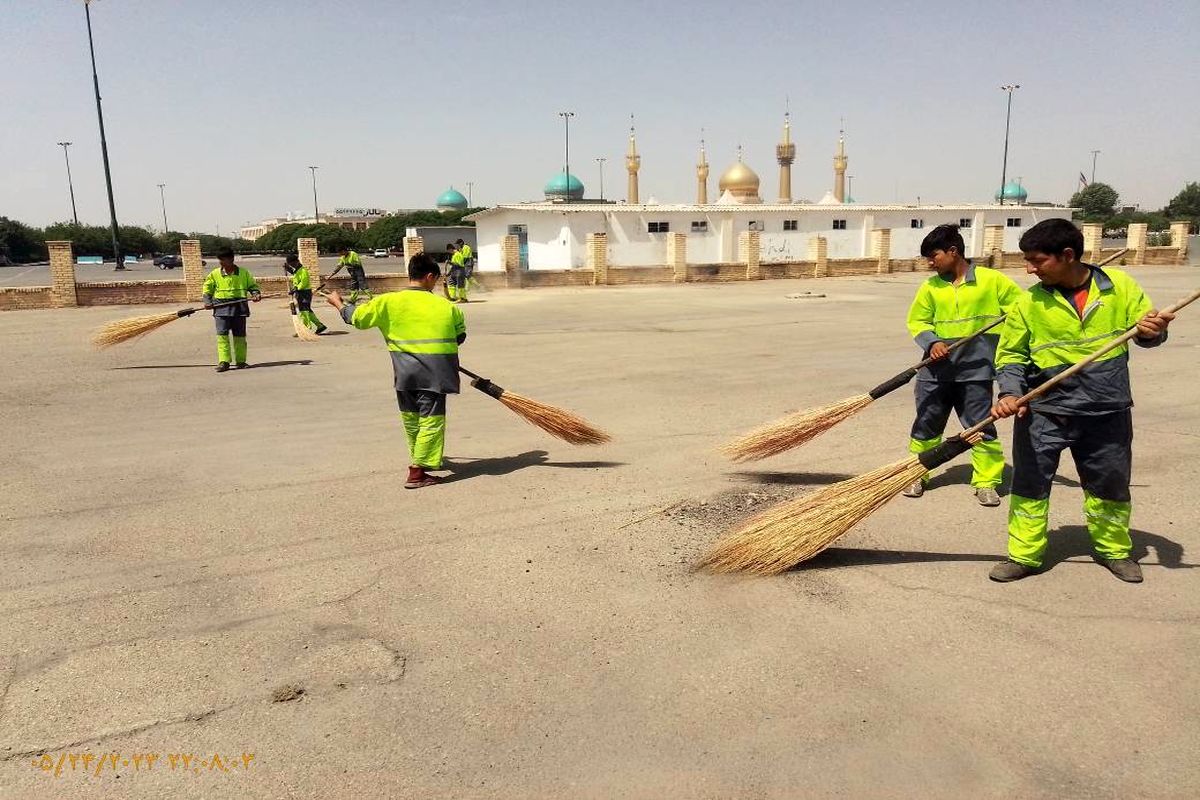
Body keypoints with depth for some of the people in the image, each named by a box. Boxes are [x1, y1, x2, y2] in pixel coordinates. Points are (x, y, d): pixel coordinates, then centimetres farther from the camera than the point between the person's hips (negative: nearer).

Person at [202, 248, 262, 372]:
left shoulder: (244, 273, 5)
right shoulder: (215, 274, 6)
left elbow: (253, 285, 13)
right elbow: (207, 289, 12)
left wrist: (256, 294, -7)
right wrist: (207, 302, -3)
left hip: (239, 307, 1)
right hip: (221, 307, 0)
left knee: (240, 335, 6)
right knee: (222, 335, -10)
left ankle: (240, 361, 16)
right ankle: (223, 361, -8)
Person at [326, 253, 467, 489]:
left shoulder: (388, 302, -1)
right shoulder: (446, 305, 1)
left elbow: (357, 317, 7)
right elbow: (460, 335, 14)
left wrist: (337, 302, 25)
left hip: (405, 372, 3)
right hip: (434, 372, -3)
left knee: (411, 418, 21)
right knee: (431, 421, 1)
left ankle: (421, 459, 39)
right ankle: (417, 472, -2)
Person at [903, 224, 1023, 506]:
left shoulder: (991, 280, -2)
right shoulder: (930, 287, 5)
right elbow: (917, 321, 7)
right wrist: (931, 343, -11)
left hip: (975, 370, -3)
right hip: (936, 370, 3)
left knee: (981, 427, 0)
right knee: (925, 425, 9)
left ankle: (986, 482, 15)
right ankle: (917, 475, 25)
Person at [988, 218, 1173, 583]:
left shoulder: (1119, 285, -3)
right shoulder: (1029, 303, -5)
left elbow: (1143, 330, 3)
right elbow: (1011, 355, -1)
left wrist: (1152, 331, -22)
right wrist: (1010, 393, -17)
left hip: (1108, 410, 1)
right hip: (1044, 410, -1)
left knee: (1110, 483, 15)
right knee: (1029, 482, 0)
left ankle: (1114, 549, 37)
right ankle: (1024, 555, 14)